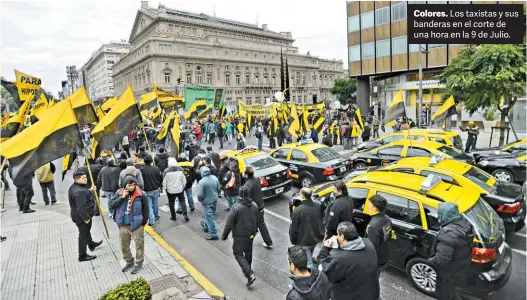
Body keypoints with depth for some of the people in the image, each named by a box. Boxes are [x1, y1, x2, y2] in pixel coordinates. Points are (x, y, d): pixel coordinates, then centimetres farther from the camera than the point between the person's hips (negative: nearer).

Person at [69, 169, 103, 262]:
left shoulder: (74, 187, 2)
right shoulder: (79, 191, -31)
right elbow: (81, 208, -33)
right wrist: (86, 218, -24)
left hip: (77, 215, 10)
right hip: (82, 217, -10)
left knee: (87, 231, 30)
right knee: (83, 234, 4)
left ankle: (91, 244, 54)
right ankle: (82, 256, 18)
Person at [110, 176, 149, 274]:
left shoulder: (141, 194, -12)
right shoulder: (119, 193, -2)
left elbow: (145, 210, -5)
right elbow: (112, 205, -8)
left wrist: (143, 223, -4)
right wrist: (122, 197, -20)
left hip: (136, 225, -4)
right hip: (123, 225, 4)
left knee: (139, 245, 8)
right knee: (124, 246, 18)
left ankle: (138, 264, 27)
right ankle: (129, 262, 39)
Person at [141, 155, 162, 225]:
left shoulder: (142, 170, -15)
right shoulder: (156, 168, -11)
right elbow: (160, 179, -5)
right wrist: (159, 186, 14)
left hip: (146, 191, -1)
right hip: (155, 189, 2)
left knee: (149, 206, 5)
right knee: (155, 204, 19)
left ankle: (151, 221, 3)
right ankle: (156, 217, 35)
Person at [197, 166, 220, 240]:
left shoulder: (202, 182, -25)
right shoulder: (215, 178, -6)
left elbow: (200, 195, -21)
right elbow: (218, 189, 4)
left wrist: (200, 200, 1)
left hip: (207, 202, -7)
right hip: (215, 200, 7)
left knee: (209, 218, 5)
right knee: (209, 215, 27)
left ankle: (214, 235, 12)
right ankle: (206, 226, 51)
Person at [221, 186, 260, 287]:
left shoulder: (236, 207, -23)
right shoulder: (254, 205, -5)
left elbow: (229, 223, -18)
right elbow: (257, 220, 10)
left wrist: (224, 235, -4)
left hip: (240, 236, -6)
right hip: (251, 234, 6)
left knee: (238, 254, 5)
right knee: (248, 251, 22)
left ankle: (250, 274, -6)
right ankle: (246, 270, 41)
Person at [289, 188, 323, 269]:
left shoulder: (298, 210, -26)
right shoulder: (318, 206, -9)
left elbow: (294, 229, -17)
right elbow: (321, 221, 6)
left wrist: (293, 241, -1)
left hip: (303, 241, -6)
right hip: (315, 239, 6)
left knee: (308, 263, 8)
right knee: (309, 257, 29)